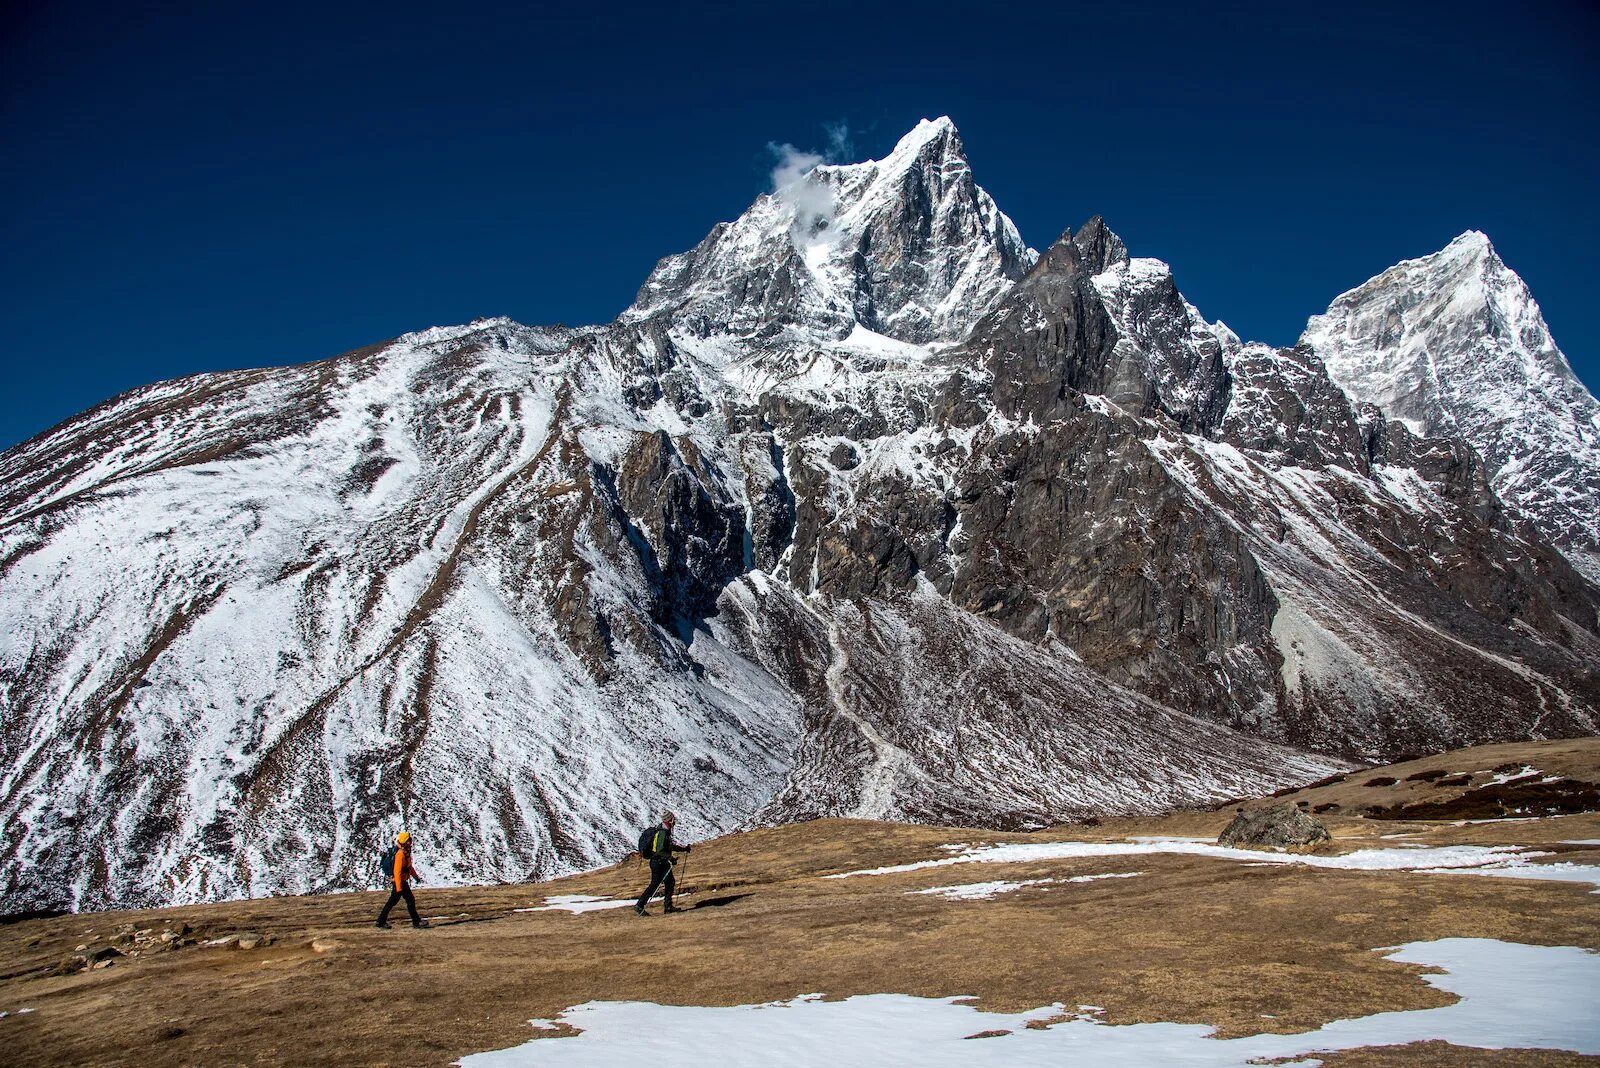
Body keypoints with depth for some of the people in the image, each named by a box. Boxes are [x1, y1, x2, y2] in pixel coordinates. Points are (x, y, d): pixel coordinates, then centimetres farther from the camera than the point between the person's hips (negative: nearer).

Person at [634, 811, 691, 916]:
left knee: (670, 882, 11)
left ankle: (668, 906, 14)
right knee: (654, 885, -5)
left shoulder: (666, 831, 11)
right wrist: (670, 858, -25)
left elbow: (669, 846, 24)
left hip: (663, 863, 10)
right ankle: (639, 906, -1)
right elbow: (659, 851, -26)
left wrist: (684, 848, 22)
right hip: (658, 862, -10)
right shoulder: (662, 833, -21)